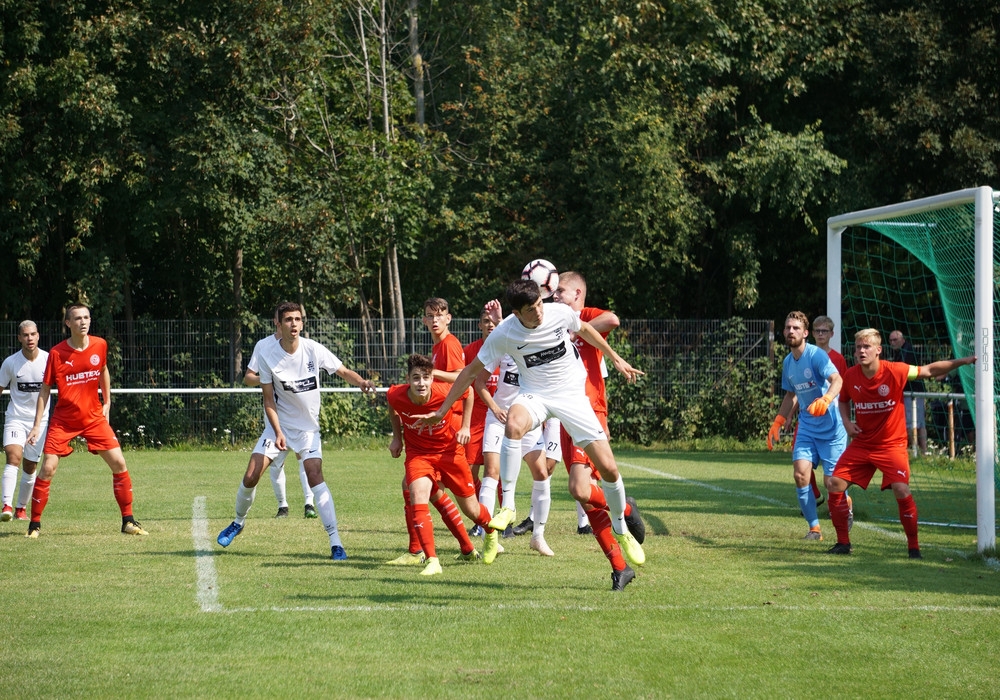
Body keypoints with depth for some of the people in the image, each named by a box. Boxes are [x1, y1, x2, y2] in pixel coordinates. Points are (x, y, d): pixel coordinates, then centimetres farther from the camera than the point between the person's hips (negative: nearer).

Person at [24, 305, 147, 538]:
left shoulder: (100, 345, -4)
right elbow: (45, 389, -5)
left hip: (94, 417, 2)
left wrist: (107, 402, 16)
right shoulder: (56, 353, -12)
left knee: (119, 463, -5)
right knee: (47, 468, -10)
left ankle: (128, 521, 6)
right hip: (63, 420, -2)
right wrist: (37, 425, -8)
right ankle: (34, 524, 5)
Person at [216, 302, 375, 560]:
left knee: (315, 476, -19)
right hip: (279, 425, 1)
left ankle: (335, 543, -18)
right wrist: (278, 432, -18)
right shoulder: (268, 356, -12)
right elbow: (269, 400, -8)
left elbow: (344, 372, -5)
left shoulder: (313, 350, -13)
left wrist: (361, 382, -27)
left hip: (308, 427, -1)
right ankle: (238, 522, 26)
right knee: (251, 476, -3)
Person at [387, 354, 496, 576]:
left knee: (470, 509, 10)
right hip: (418, 453, 0)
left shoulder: (445, 392, -27)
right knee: (418, 496, -27)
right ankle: (431, 560, -25)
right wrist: (397, 437, 5)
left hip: (450, 450, 0)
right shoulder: (396, 395, -22)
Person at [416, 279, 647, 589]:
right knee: (514, 422, -40)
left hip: (573, 394, 1)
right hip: (535, 394, -1)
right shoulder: (504, 334, -17)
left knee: (608, 467, -6)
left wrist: (616, 360, 20)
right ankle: (508, 506, -32)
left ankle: (621, 531, 20)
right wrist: (442, 411, -7)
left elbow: (585, 329, 10)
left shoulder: (560, 313, -14)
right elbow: (471, 371, -8)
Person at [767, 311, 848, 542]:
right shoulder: (788, 362, 7)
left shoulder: (816, 355, -16)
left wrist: (826, 399, -51)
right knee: (800, 474, -11)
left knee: (831, 482, -6)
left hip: (831, 426, -6)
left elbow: (837, 380, -32)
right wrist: (777, 424, 17)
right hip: (806, 426, 6)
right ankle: (814, 528, -1)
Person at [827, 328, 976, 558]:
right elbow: (843, 401, 15)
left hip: (892, 444, -4)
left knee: (901, 490, -20)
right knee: (835, 484, -5)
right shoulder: (851, 376, -5)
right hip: (861, 444, 4)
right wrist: (847, 422, -4)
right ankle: (843, 542, 10)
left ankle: (913, 546, -5)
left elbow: (930, 371, -8)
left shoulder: (895, 371, -16)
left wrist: (961, 361, -18)